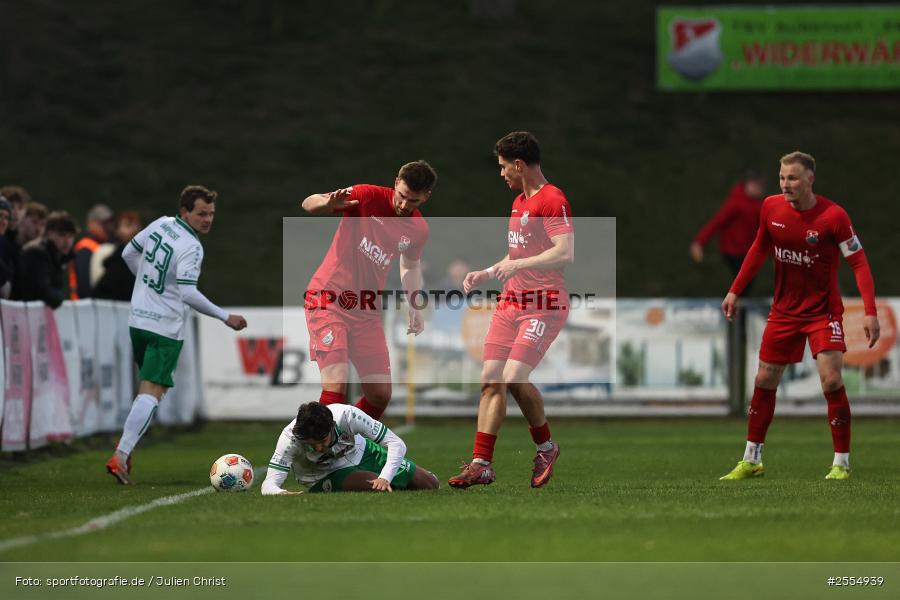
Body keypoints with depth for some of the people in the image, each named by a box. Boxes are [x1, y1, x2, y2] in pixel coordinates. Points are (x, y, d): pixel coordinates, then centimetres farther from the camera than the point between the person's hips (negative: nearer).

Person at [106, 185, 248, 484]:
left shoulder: (161, 224, 4)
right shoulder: (191, 247, -19)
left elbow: (129, 253, 16)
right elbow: (188, 293, -26)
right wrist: (225, 317, -19)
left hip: (138, 319, 8)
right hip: (165, 327, -8)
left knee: (149, 386, 24)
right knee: (152, 392, -7)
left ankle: (125, 445, 19)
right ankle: (120, 455, -15)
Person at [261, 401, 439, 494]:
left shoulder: (347, 415, -34)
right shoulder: (290, 438, -36)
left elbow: (397, 445, -28)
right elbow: (268, 485, -40)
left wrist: (385, 478, -45)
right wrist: (283, 495, -64)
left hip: (361, 453, 2)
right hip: (325, 476, -2)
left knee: (430, 484, 2)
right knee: (377, 489, -32)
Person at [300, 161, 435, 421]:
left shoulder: (418, 230, 3)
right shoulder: (368, 197, -12)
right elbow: (308, 204, -11)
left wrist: (415, 307, 10)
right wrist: (329, 204, -34)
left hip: (367, 311, 6)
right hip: (328, 299, -6)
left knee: (381, 394, 2)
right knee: (336, 386, -20)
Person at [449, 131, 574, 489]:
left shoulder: (552, 201, -12)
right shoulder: (520, 202, 19)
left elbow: (565, 253, -22)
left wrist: (518, 265, -24)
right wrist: (486, 274, 24)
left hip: (544, 305, -9)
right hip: (511, 302, 9)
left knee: (514, 377, -17)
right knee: (491, 380, 0)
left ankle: (546, 447, 6)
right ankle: (482, 464, 0)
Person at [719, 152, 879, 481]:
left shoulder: (834, 216, -20)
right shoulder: (771, 207, -6)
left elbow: (859, 262, -17)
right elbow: (759, 249, 11)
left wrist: (870, 312, -25)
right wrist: (735, 290, 11)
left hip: (823, 310, -4)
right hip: (784, 310, 5)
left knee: (832, 381, -15)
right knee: (764, 380, 8)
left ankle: (841, 463, -2)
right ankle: (751, 460, 21)